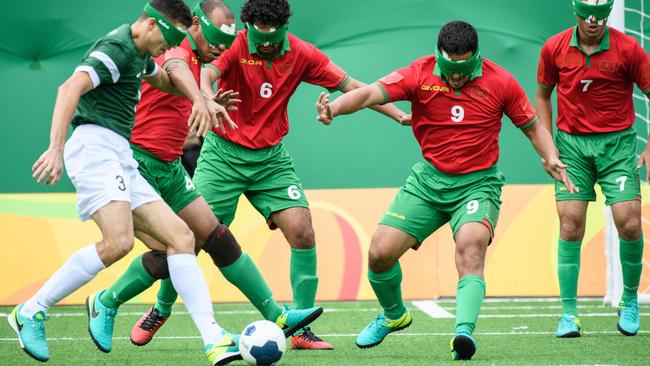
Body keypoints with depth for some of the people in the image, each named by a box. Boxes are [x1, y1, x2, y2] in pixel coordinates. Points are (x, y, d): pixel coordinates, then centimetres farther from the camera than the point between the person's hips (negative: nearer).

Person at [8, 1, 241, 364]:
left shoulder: (140, 53, 22)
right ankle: (31, 312, -17)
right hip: (96, 145, -10)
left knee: (181, 237, -1)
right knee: (119, 241, -29)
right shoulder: (116, 48, -9)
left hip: (121, 158, 10)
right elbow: (70, 88, -24)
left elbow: (162, 79, 47)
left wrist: (198, 98, 32)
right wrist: (57, 148, -35)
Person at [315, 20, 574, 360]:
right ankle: (393, 315, 27)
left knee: (470, 247, -31)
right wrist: (333, 107, -43)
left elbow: (532, 125, 5)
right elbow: (371, 93, -24)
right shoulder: (420, 74, -11)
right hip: (429, 179, 2)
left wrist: (550, 157, -14)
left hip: (478, 184, -2)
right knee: (380, 253, -3)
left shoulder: (500, 83, -8)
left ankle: (464, 331, -42)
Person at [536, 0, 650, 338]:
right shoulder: (554, 48, 0)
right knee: (570, 226, -7)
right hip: (572, 145, 1)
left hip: (617, 144, -1)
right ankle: (569, 313, -1)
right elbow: (543, 95, 15)